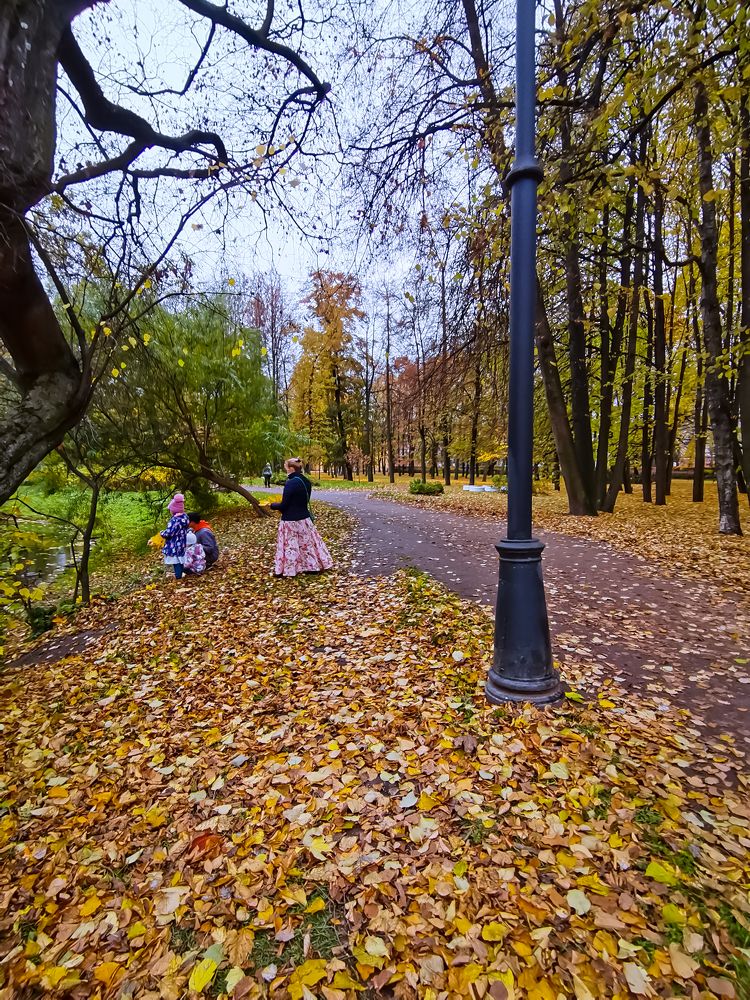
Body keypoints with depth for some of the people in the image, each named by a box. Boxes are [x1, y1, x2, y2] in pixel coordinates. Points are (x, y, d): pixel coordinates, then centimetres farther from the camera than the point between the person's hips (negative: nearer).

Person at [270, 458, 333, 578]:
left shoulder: (290, 483, -20)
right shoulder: (305, 481, 5)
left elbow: (284, 505, -18)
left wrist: (273, 506, 2)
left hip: (291, 520, -8)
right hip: (304, 518, 8)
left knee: (290, 545, 4)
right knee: (307, 542, 15)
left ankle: (287, 569, 14)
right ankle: (314, 565, 23)